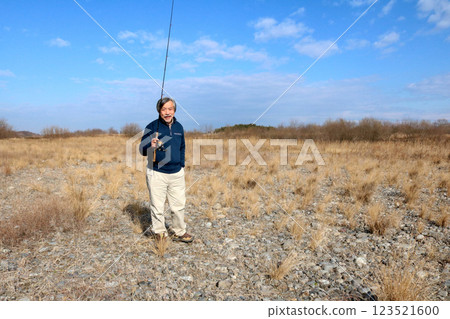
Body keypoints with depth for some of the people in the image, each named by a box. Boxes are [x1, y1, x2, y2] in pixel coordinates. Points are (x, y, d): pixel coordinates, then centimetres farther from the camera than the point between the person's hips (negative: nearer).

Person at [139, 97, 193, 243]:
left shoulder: (179, 127, 8)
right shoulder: (152, 127, -7)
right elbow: (142, 150, -7)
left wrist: (182, 165, 12)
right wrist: (151, 147, -29)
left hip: (177, 173, 5)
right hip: (157, 174, -4)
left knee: (179, 205, 11)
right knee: (157, 208, 5)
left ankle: (179, 233, 27)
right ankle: (159, 234, 22)